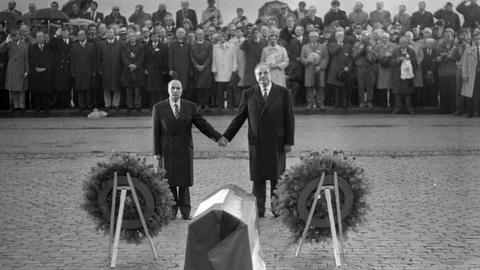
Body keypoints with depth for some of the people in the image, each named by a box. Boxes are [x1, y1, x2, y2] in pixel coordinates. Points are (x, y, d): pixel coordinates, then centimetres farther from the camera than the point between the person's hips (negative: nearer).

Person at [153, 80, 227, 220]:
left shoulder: (190, 107, 3)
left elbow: (203, 124, 2)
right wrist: (157, 153, -3)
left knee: (184, 182, 1)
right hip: (166, 151, -1)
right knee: (169, 181, 1)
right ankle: (171, 212, 11)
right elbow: (156, 132, 0)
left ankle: (185, 212, 9)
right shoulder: (158, 108, 0)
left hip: (184, 150, 1)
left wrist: (218, 137, -9)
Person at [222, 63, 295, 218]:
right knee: (258, 178, 2)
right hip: (256, 143, 1)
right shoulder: (249, 94, 6)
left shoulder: (283, 93, 2)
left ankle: (277, 209, 11)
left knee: (276, 177, 3)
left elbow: (289, 119, 2)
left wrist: (289, 142, -4)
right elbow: (239, 118, 8)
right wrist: (226, 137, 1)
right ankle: (258, 210, 6)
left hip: (277, 143, -1)